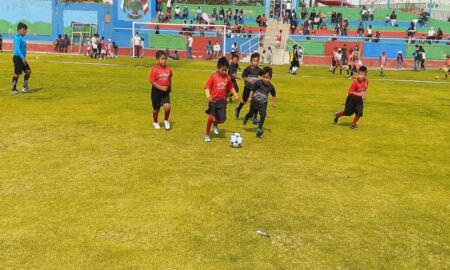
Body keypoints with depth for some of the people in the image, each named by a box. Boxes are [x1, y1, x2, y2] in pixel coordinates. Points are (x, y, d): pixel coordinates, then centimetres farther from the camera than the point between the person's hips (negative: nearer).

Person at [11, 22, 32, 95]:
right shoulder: (17, 37, -14)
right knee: (17, 73, -4)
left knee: (28, 71, 9)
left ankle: (25, 87, 16)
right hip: (18, 57, -9)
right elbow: (17, 49, -22)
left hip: (21, 58, 9)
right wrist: (23, 58, -26)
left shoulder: (21, 37, 14)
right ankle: (13, 89, 5)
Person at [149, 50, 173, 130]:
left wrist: (169, 88, 20)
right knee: (156, 109, 11)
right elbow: (152, 81, -16)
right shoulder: (155, 70, -15)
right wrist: (161, 88, -22)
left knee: (167, 107, -16)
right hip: (156, 91, -2)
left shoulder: (168, 69, -2)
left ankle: (166, 120, 12)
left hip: (165, 91, 3)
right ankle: (155, 122, 38)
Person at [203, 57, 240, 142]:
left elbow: (231, 87, 17)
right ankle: (207, 135, 9)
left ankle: (215, 124, 32)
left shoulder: (227, 77, 2)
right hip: (213, 101, -4)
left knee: (222, 119, -4)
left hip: (222, 101, 4)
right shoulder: (213, 76, -11)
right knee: (211, 117, -10)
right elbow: (207, 87, -12)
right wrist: (208, 95, -29)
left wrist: (236, 96, 9)